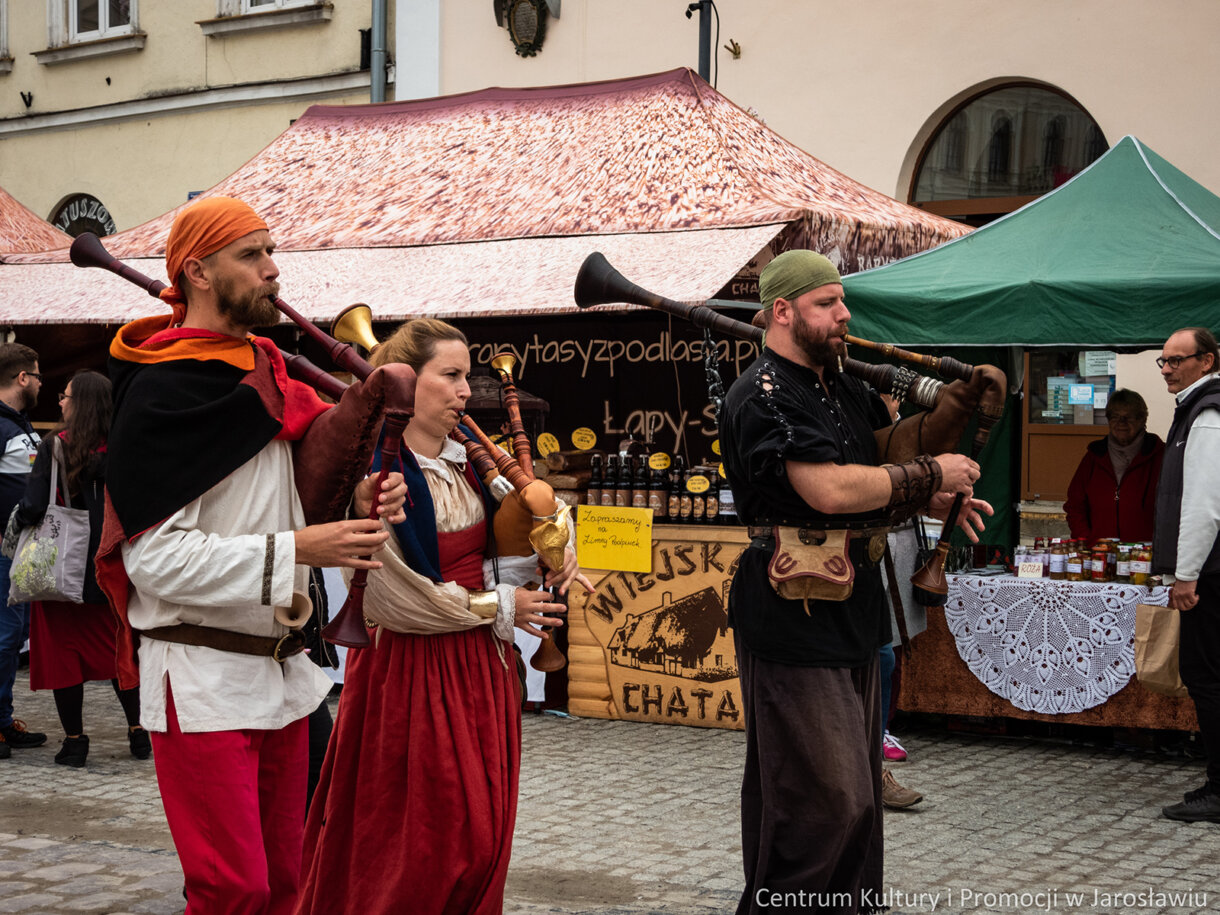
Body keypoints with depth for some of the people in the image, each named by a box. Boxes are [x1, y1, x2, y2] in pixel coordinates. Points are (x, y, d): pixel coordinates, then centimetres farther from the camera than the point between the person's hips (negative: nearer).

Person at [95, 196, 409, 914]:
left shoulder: (268, 376, 12)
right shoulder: (163, 391, -14)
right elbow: (157, 557, -21)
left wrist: (359, 504, 0)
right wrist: (295, 550, -24)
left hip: (285, 666, 8)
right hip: (203, 680, -8)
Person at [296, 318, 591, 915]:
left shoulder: (469, 459, 6)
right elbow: (391, 597, -19)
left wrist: (556, 554, 0)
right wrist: (499, 606, -11)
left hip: (481, 664, 7)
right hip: (410, 669, -7)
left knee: (481, 830, 11)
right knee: (419, 841, 1)